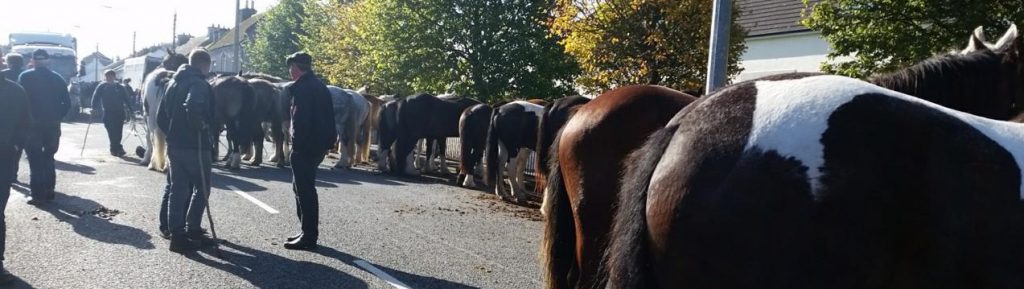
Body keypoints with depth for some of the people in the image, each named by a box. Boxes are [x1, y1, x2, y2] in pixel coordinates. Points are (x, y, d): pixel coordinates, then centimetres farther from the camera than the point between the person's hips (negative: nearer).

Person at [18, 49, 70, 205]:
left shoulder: (25, 77, -3)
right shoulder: (57, 78, 5)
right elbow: (67, 103, 2)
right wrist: (57, 117, 10)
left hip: (32, 124, -3)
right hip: (52, 124, 3)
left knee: (35, 160, 0)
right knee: (48, 158, 16)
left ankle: (38, 195, -4)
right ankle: (49, 192, 18)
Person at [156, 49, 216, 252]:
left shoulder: (174, 83, 14)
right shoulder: (198, 84, -14)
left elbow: (161, 117, 17)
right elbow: (193, 108, -35)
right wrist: (201, 126, -19)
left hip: (174, 144, 8)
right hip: (195, 145, -8)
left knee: (177, 188, 11)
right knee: (201, 188, 5)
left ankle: (175, 231, 10)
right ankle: (192, 229, 4)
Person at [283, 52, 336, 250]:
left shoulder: (303, 87, -14)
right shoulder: (319, 85, 15)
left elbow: (300, 119, -22)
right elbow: (327, 116, 17)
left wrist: (297, 144, -17)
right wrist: (327, 142, 18)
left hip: (305, 146, -10)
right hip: (319, 144, 10)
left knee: (305, 190, -5)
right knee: (302, 188, 18)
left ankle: (309, 236, -2)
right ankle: (309, 232, 23)